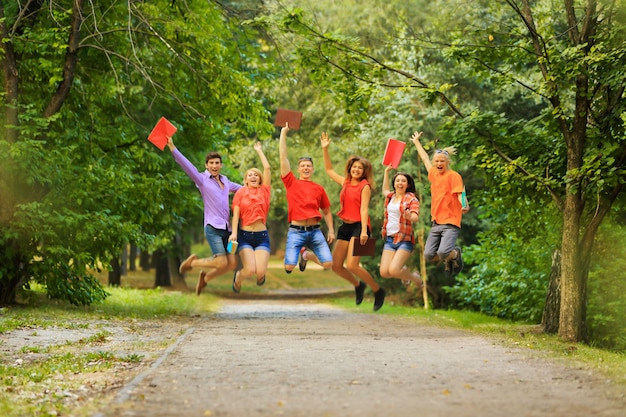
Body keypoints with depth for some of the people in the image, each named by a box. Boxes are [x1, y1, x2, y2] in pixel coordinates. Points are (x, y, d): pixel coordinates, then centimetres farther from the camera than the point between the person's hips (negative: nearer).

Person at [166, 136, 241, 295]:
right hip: (213, 228, -6)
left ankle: (206, 277, 22)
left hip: (227, 228, 6)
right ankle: (193, 262, 11)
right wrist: (172, 147, -20)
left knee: (232, 263, -3)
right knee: (221, 262, -16)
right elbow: (185, 164, -11)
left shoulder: (224, 180, 19)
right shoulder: (202, 179, 1)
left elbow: (238, 188, 40)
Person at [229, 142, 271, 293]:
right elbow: (236, 214, -1)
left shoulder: (264, 191, 9)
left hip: (262, 236, 1)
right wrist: (234, 233, -14)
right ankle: (238, 277, 17)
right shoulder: (241, 192, 6)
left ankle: (261, 274, 25)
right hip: (245, 235, -1)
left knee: (260, 272, -13)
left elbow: (267, 168, 6)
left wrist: (259, 150, 18)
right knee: (250, 270, -18)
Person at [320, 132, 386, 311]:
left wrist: (364, 231, -22)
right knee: (335, 265, 4)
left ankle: (378, 290, 0)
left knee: (352, 265, -18)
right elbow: (329, 170, 23)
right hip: (345, 226, 7)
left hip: (358, 226, -7)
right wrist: (325, 149, 17)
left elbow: (364, 209, -13)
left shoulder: (364, 186, -5)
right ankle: (358, 285, 29)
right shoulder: (345, 183, 13)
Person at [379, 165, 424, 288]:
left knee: (393, 270, -21)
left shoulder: (411, 199, -6)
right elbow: (385, 190, 38)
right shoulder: (390, 196, 12)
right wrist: (386, 171, 38)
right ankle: (404, 270, 26)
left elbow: (415, 217, -22)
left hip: (404, 239, -6)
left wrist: (410, 216, -45)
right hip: (389, 239, 6)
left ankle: (416, 278, 11)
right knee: (384, 272, -8)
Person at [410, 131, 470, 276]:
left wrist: (465, 205, -38)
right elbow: (425, 159, 29)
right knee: (429, 255, -5)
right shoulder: (434, 174, 13)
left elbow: (460, 193, -17)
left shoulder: (453, 176, -6)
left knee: (443, 252, -24)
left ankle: (456, 254, 11)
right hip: (436, 222, 7)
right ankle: (448, 260, 25)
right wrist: (416, 142, 42)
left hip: (450, 222, -6)